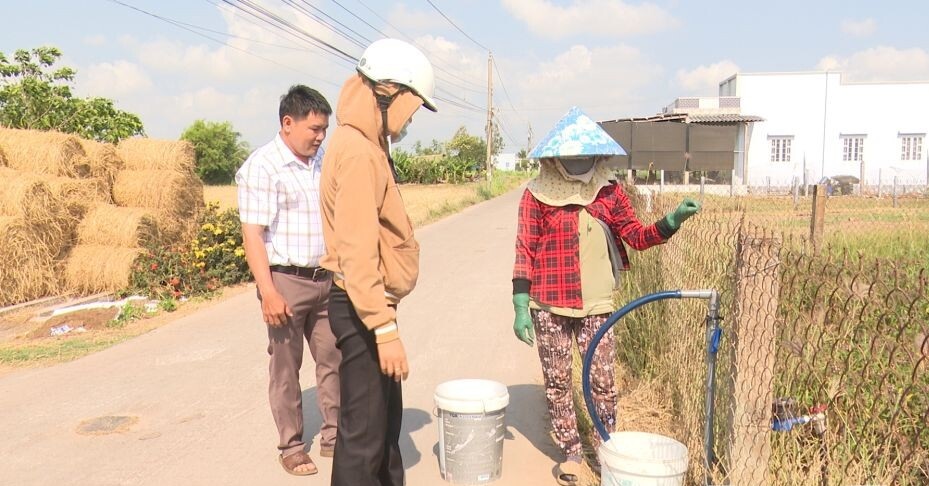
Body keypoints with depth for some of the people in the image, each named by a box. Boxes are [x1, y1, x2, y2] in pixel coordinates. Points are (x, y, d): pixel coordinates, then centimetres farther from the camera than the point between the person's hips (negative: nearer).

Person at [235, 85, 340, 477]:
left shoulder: (325, 161, 7)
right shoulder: (262, 166, -11)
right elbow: (252, 234, -14)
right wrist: (268, 291, -19)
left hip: (326, 279, 6)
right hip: (286, 281, -6)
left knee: (334, 359, 10)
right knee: (286, 368, 7)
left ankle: (333, 437, 25)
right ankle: (292, 447, 21)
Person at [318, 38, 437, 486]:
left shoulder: (366, 145, 13)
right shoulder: (358, 151, -19)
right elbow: (356, 252, -26)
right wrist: (384, 329, -27)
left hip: (370, 304, 10)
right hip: (363, 309, -10)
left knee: (387, 417, 23)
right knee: (365, 431, 1)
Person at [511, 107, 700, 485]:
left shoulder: (608, 191, 2)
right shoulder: (537, 194, -5)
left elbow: (638, 236, 4)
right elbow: (525, 253, -5)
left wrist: (673, 220, -15)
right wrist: (521, 308, -7)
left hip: (595, 305, 1)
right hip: (548, 306, -1)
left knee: (602, 382, 5)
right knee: (557, 383, 10)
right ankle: (570, 453, 27)